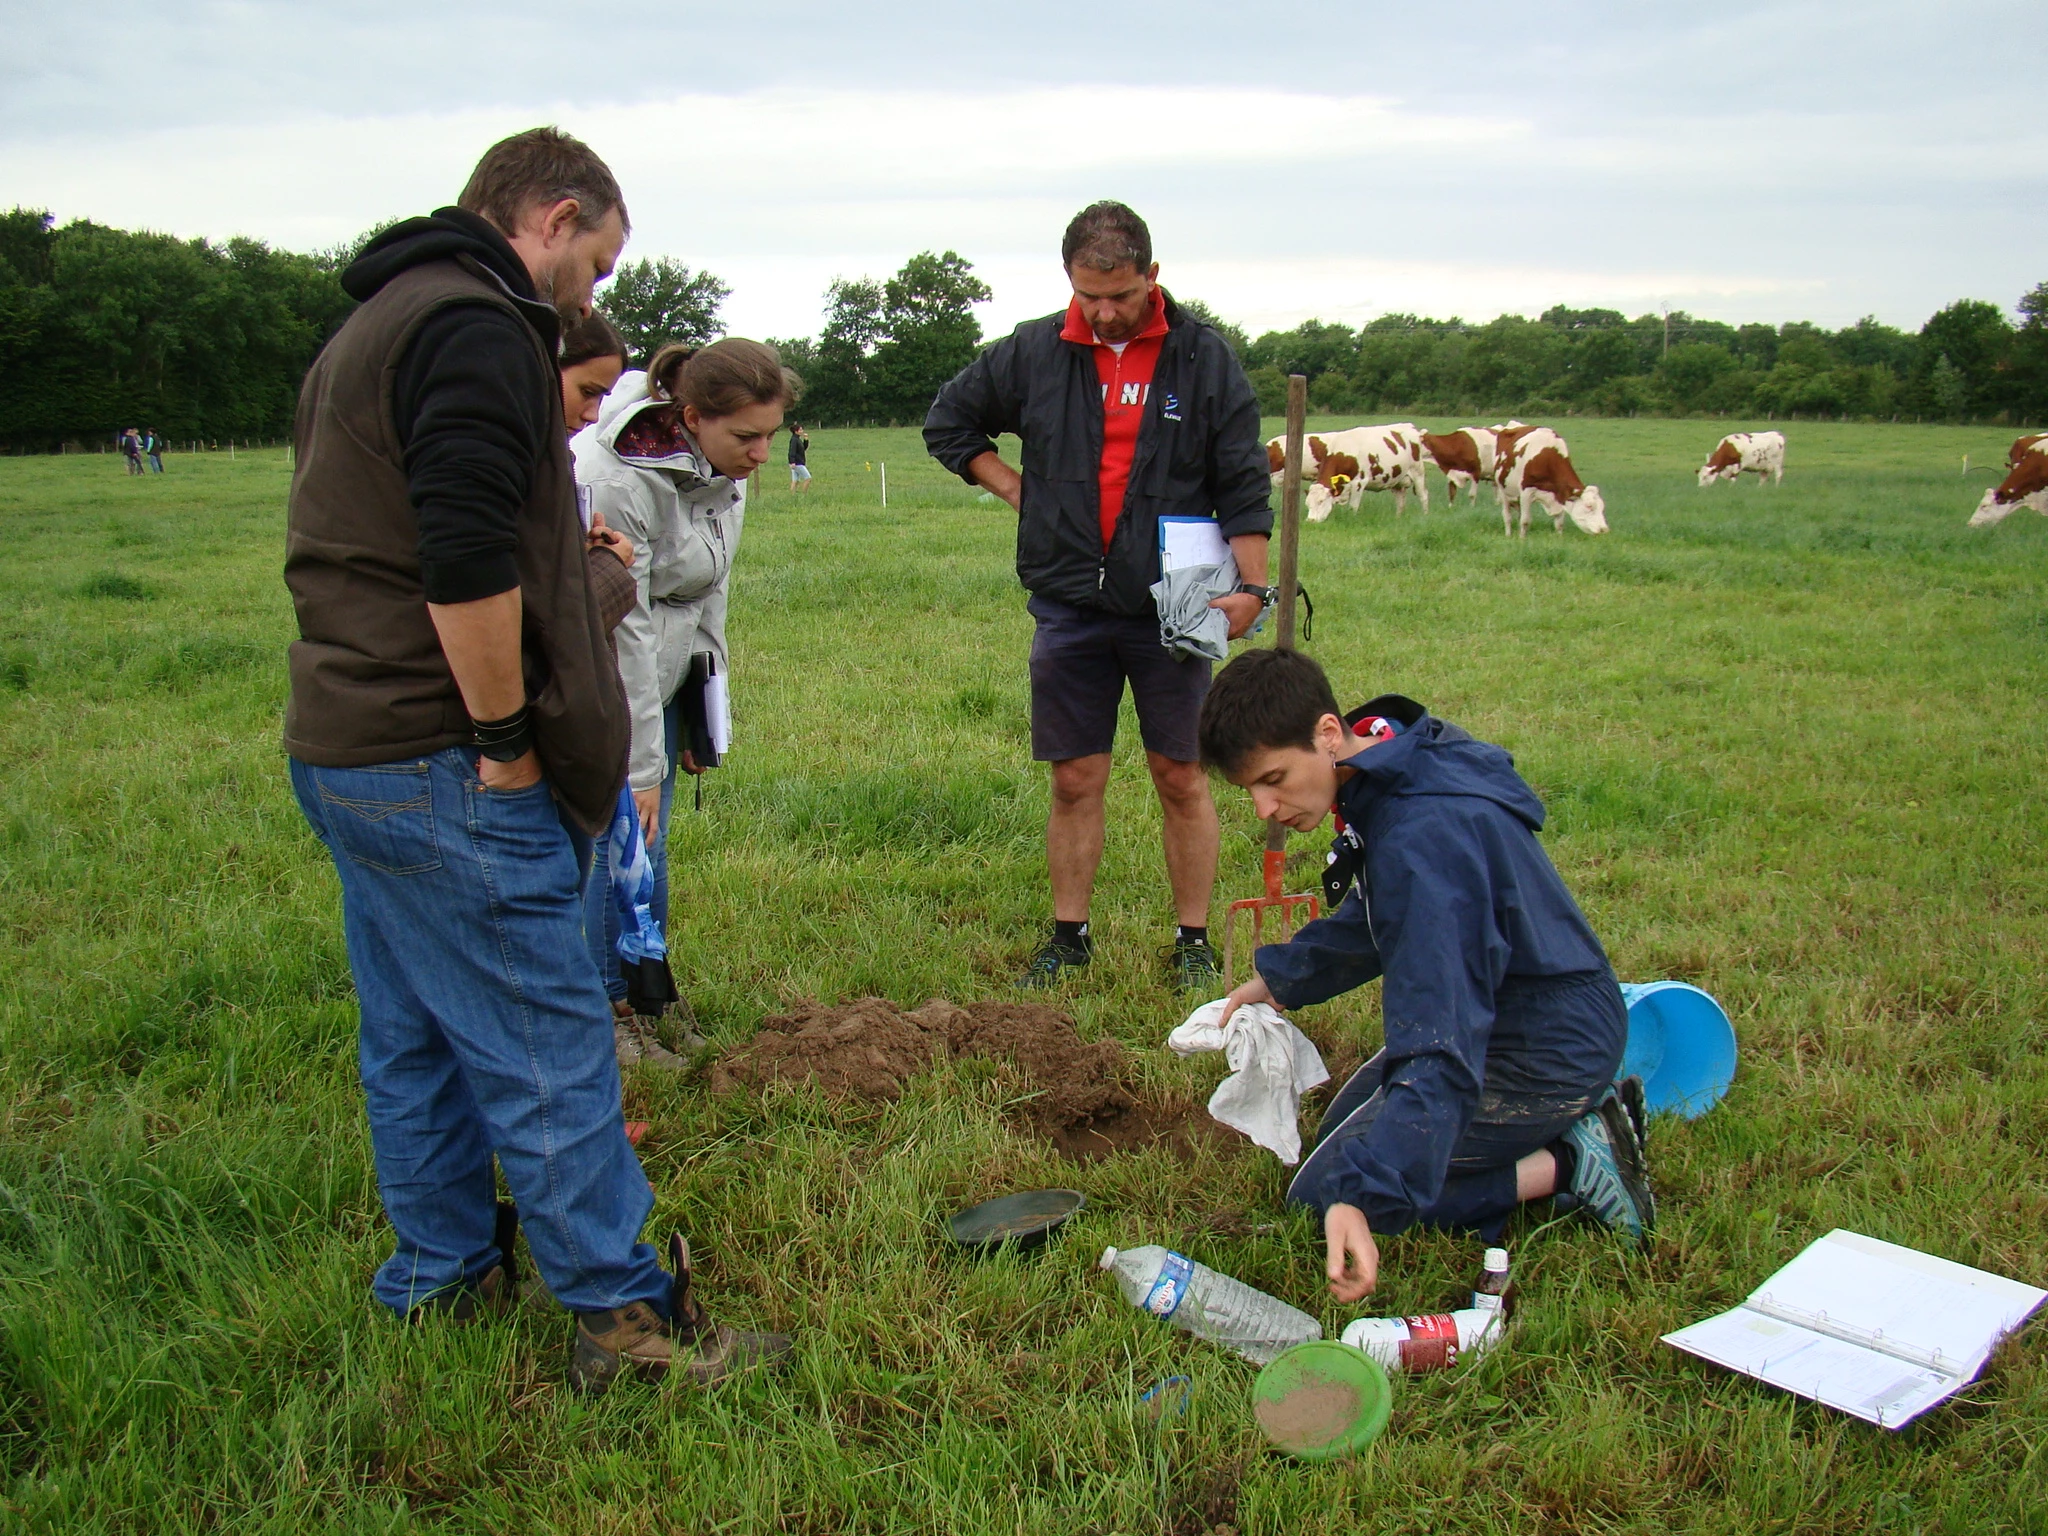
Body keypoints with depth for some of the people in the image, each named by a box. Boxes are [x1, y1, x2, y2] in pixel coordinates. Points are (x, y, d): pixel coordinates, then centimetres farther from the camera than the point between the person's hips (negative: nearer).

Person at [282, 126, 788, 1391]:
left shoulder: (373, 325, 20)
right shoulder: (478, 327, -14)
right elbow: (465, 560, -25)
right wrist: (506, 740, -17)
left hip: (342, 750, 11)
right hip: (441, 773, -11)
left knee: (416, 1037, 18)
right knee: (548, 1047, -3)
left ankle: (441, 1277, 31)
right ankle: (627, 1315, 6)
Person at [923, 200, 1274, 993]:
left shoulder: (1205, 358, -1)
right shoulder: (1031, 354, 2)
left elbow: (1244, 487, 1)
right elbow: (947, 423, 16)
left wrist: (1251, 586, -7)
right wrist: (1019, 489, 6)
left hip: (1171, 609, -1)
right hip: (1068, 607, 1)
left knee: (1182, 778, 4)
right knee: (1075, 780, 6)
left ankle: (1193, 942, 16)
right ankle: (1069, 936, 19)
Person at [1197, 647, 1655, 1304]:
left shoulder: (1423, 840, -33)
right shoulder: (1394, 773, -3)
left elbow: (1439, 1050, -38)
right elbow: (1377, 920, 18)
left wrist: (1363, 1198, -45)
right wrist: (1279, 977, 19)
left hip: (1544, 1054, -10)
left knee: (1322, 1197, -4)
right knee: (1344, 1131, 27)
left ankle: (1566, 1165, -5)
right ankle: (1575, 1120, 14)